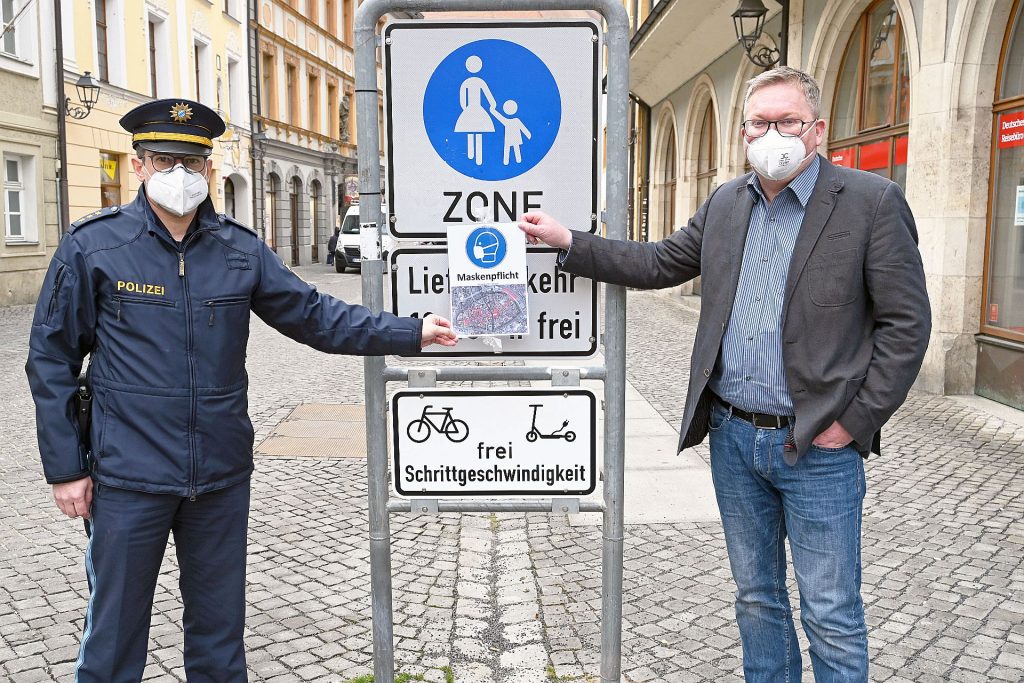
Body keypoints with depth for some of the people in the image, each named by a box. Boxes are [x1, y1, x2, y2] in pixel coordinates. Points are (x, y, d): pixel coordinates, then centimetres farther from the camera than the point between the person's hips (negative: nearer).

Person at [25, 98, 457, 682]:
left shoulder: (240, 249, 3)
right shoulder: (92, 246, -5)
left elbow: (315, 315, 5)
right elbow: (52, 360, -1)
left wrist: (411, 332, -2)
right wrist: (66, 468, -3)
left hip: (222, 477, 3)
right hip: (128, 480, -2)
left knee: (220, 631, 17)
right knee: (114, 636, 11)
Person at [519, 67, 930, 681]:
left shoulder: (872, 202, -9)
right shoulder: (726, 204, 8)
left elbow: (907, 323, -9)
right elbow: (659, 263, 14)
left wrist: (855, 418, -13)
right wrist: (568, 242, 7)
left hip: (818, 447, -5)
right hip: (733, 435, 5)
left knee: (832, 617, 6)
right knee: (757, 596, 19)